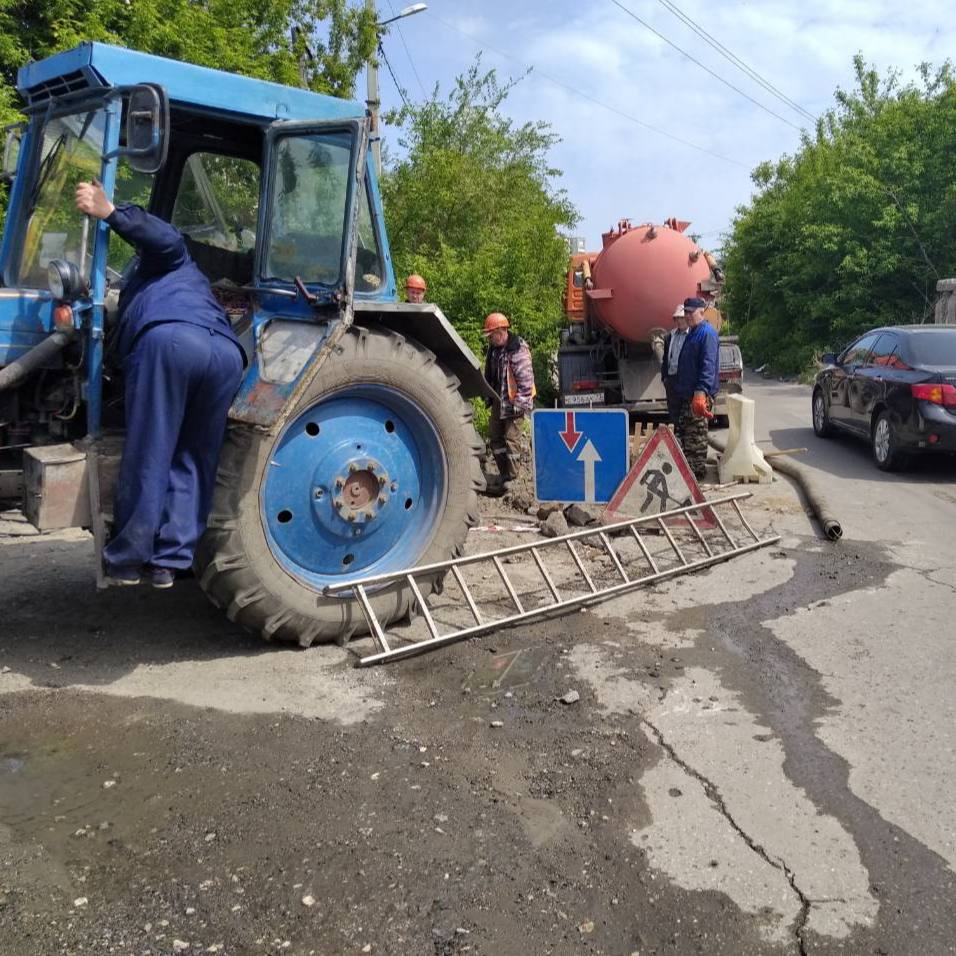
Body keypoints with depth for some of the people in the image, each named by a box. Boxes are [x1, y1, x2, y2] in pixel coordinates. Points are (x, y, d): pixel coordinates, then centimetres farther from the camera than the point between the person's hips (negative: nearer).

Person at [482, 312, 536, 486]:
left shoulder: (518, 350, -18)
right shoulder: (494, 348, 8)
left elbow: (526, 379, -21)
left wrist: (521, 402, -22)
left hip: (513, 402, -9)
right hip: (498, 400, 9)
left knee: (512, 439, -4)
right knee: (495, 436, 12)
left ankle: (511, 477, 5)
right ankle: (504, 473, 24)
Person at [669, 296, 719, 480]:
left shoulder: (707, 333, -13)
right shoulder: (692, 333, 17)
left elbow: (708, 365, -21)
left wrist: (701, 391, -28)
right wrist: (678, 386, 21)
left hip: (699, 394, -10)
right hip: (687, 393, 10)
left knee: (696, 433, -4)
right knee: (684, 431, 16)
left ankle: (698, 470, 4)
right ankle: (687, 467, 26)